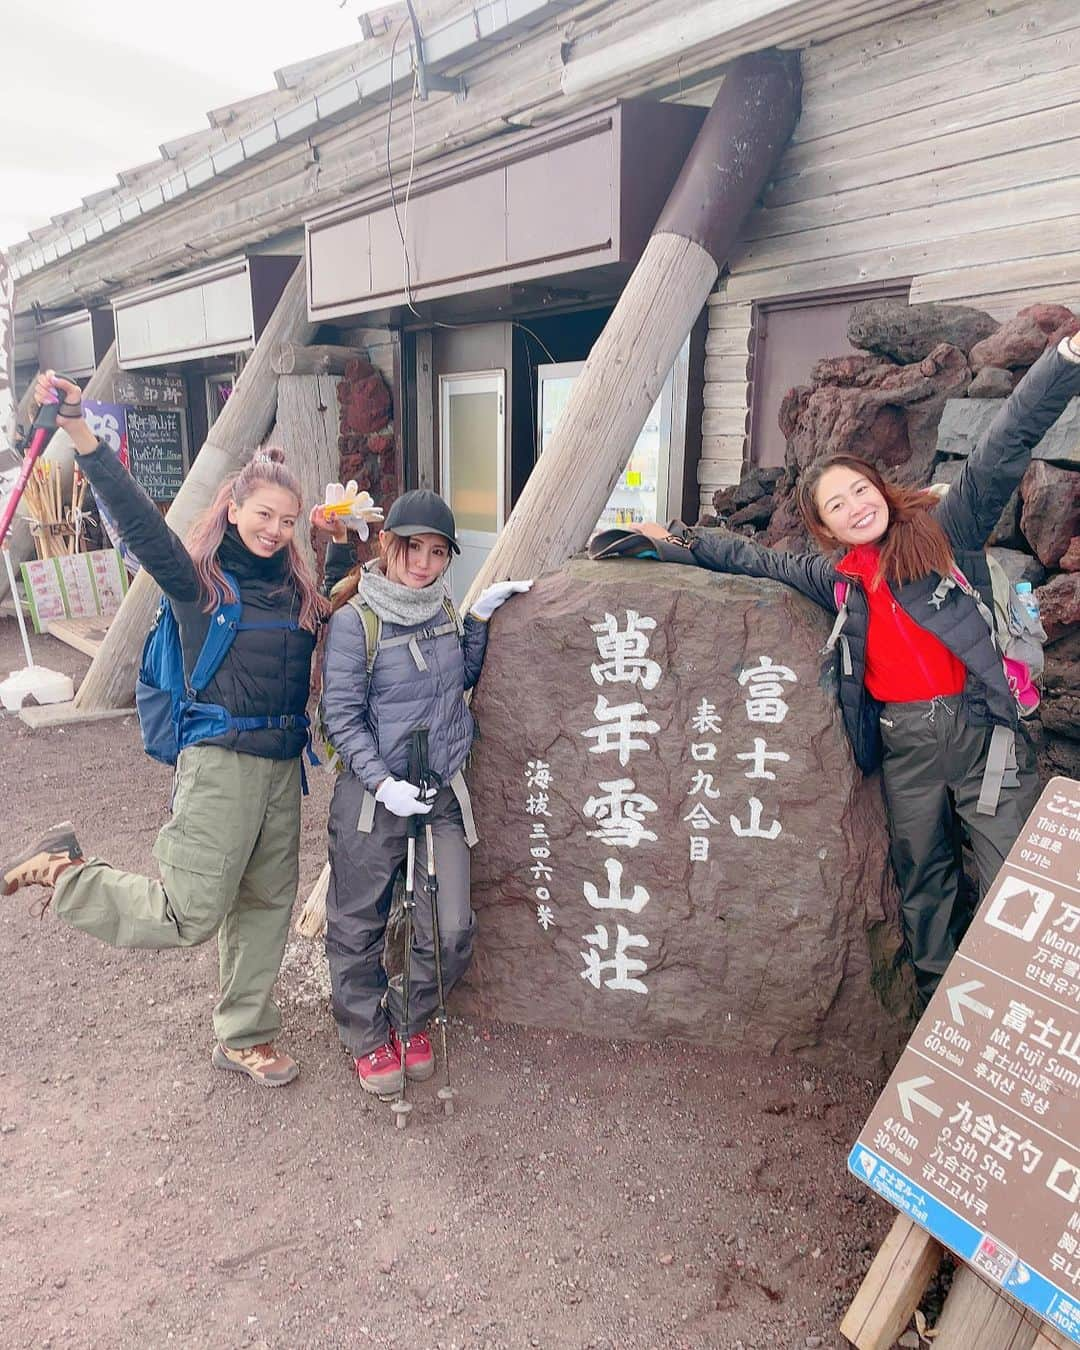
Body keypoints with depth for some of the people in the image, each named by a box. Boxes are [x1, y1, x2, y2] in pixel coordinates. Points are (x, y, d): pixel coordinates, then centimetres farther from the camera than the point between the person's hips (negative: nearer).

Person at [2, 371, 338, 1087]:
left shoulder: (298, 589, 10)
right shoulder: (197, 577, -6)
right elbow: (137, 516, -20)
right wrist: (80, 431, -32)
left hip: (282, 765, 6)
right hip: (220, 762, -6)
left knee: (267, 906, 14)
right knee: (189, 916, -5)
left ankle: (244, 1037, 33)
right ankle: (65, 868, 17)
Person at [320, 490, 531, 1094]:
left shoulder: (444, 609, 6)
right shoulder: (355, 620, -11)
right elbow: (342, 718, -10)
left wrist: (480, 618, 5)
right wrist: (383, 783, -19)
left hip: (444, 794, 4)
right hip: (374, 795, -4)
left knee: (450, 932, 4)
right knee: (359, 928, 11)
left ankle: (408, 1019, 33)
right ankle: (367, 1036, 36)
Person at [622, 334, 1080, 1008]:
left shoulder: (944, 529, -2)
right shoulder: (835, 576, 7)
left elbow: (1007, 447, -11)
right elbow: (752, 557, 18)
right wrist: (672, 543, 19)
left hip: (982, 729, -3)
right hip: (904, 742, 4)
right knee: (923, 878, 16)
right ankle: (938, 1000, 32)